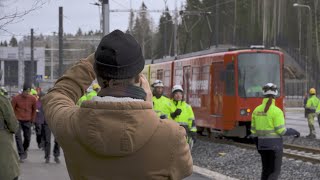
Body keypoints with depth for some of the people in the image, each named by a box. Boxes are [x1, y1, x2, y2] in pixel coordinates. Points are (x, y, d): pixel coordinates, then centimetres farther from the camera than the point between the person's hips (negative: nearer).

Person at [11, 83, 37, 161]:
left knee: (27, 138, 7)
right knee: (18, 137, -14)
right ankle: (21, 154, -14)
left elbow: (34, 110, 11)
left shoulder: (32, 99, -2)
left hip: (27, 121, 2)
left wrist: (32, 120, 12)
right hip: (17, 120, -2)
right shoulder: (16, 98, -9)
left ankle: (24, 150, 34)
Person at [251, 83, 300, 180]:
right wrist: (294, 132, 1)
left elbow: (254, 130, 6)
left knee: (266, 170, 19)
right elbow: (281, 131, -17)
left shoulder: (257, 110, 1)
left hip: (263, 143, 6)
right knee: (275, 172, 1)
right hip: (275, 144, -6)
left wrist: (257, 145, 20)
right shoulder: (276, 111, -17)